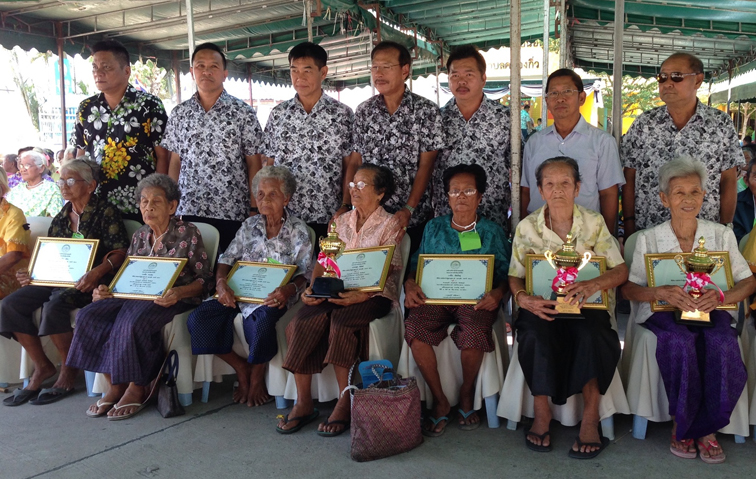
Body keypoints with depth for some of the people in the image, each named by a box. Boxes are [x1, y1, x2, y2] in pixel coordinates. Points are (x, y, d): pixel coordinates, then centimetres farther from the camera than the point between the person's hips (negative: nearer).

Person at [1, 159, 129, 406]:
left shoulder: (106, 212, -3)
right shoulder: (61, 217, 18)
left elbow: (119, 252, -12)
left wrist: (96, 273, -29)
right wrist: (31, 274, 0)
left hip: (89, 282, -7)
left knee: (54, 305, -33)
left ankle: (68, 371, -10)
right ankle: (42, 366, -1)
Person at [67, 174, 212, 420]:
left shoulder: (188, 233, -1)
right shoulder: (139, 236, 16)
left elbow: (203, 280, -5)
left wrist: (179, 293, -24)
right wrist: (105, 289, -3)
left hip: (172, 300, -6)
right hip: (135, 296, 6)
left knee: (132, 323, -35)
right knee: (88, 316, -18)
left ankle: (137, 389, -12)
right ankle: (114, 386, -8)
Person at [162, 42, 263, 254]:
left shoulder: (243, 113, -2)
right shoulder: (179, 114, 8)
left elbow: (254, 164, -2)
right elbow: (175, 163, 10)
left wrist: (254, 209, -7)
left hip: (233, 213, -2)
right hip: (188, 212, 3)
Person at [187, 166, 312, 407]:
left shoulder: (298, 230, 3)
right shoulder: (249, 225, 14)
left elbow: (304, 274, -3)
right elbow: (227, 258, 10)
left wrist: (290, 289, -27)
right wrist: (221, 282, -12)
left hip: (273, 297, -4)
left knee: (261, 320, -39)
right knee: (198, 319, -18)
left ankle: (257, 377, -7)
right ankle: (241, 368, 0)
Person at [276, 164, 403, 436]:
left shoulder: (390, 225, 4)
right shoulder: (341, 222, 19)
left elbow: (386, 271, -7)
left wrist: (362, 296, -24)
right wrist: (312, 288, -6)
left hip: (375, 293, -4)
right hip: (337, 290, 4)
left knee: (341, 320, -34)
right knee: (305, 320, -25)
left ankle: (344, 404, -23)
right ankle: (303, 403, -19)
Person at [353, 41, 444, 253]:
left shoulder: (426, 110, -5)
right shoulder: (363, 111, 5)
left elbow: (426, 165, -8)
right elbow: (357, 161, 5)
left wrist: (408, 209, -16)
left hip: (414, 217, -2)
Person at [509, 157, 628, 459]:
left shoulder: (594, 223, 2)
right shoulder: (527, 227, 3)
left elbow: (621, 270, -3)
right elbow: (514, 276, 3)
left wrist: (593, 284, -25)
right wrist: (522, 298, -21)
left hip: (587, 306, 0)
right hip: (542, 306, 0)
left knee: (590, 335, -33)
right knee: (534, 333, -33)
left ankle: (590, 419, -18)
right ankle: (541, 412, -15)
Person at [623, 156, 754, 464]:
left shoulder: (722, 235, 8)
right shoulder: (648, 239, 3)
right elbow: (628, 289, 0)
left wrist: (721, 296, -15)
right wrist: (661, 293, -21)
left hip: (711, 312, 1)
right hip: (664, 313, -1)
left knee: (722, 344, -33)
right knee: (680, 341, -35)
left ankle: (702, 427, -12)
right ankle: (682, 423, -13)